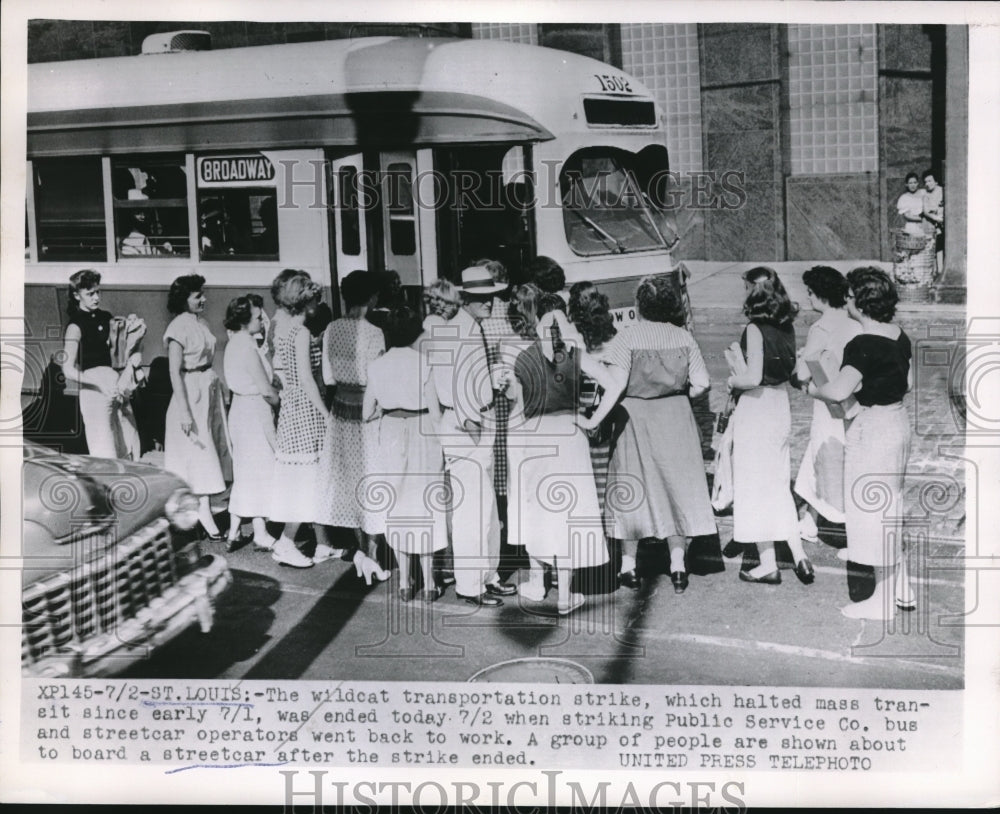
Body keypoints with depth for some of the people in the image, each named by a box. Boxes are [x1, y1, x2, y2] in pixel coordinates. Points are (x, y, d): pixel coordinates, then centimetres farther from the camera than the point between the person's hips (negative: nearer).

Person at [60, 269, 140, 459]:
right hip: (94, 388, -7)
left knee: (128, 449, 7)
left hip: (116, 384, 7)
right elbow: (68, 370, -15)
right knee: (105, 453, -7)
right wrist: (101, 385, -24)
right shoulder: (75, 325, -8)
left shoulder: (105, 318, 13)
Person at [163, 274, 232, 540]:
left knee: (208, 454, 9)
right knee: (198, 455, -5)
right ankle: (205, 518, -2)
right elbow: (175, 372, -16)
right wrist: (184, 410, -20)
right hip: (191, 391, -8)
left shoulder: (202, 324, 10)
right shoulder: (179, 327, -13)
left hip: (210, 388, 8)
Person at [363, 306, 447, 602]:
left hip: (390, 436, 2)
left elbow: (367, 412, 3)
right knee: (425, 507, 8)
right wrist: (443, 444, 3)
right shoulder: (423, 363, -11)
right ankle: (428, 584, 9)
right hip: (422, 435, -2)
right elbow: (435, 412, -9)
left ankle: (404, 583, 14)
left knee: (397, 508, 12)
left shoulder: (376, 365, -2)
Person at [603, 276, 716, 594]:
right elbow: (702, 384, -1)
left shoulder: (627, 337, -11)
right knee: (676, 486, 9)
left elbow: (614, 386, -17)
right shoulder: (684, 337, -1)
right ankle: (677, 563, 5)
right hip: (676, 418, 2)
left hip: (635, 416, -2)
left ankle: (628, 563, 13)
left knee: (633, 489, 7)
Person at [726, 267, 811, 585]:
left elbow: (753, 378, -22)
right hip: (780, 406, 7)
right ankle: (798, 554, 12)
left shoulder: (755, 329, -18)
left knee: (755, 487, 3)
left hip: (756, 408, -7)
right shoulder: (787, 326, 4)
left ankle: (768, 565, 9)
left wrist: (732, 380, -4)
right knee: (778, 486, 17)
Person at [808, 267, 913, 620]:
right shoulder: (899, 336, 4)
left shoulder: (863, 345, -23)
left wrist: (814, 389, -11)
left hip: (872, 428, -9)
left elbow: (839, 392, -29)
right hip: (898, 422, 9)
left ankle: (883, 600, 10)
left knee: (872, 511, 1)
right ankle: (901, 590, 30)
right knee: (891, 508, 20)